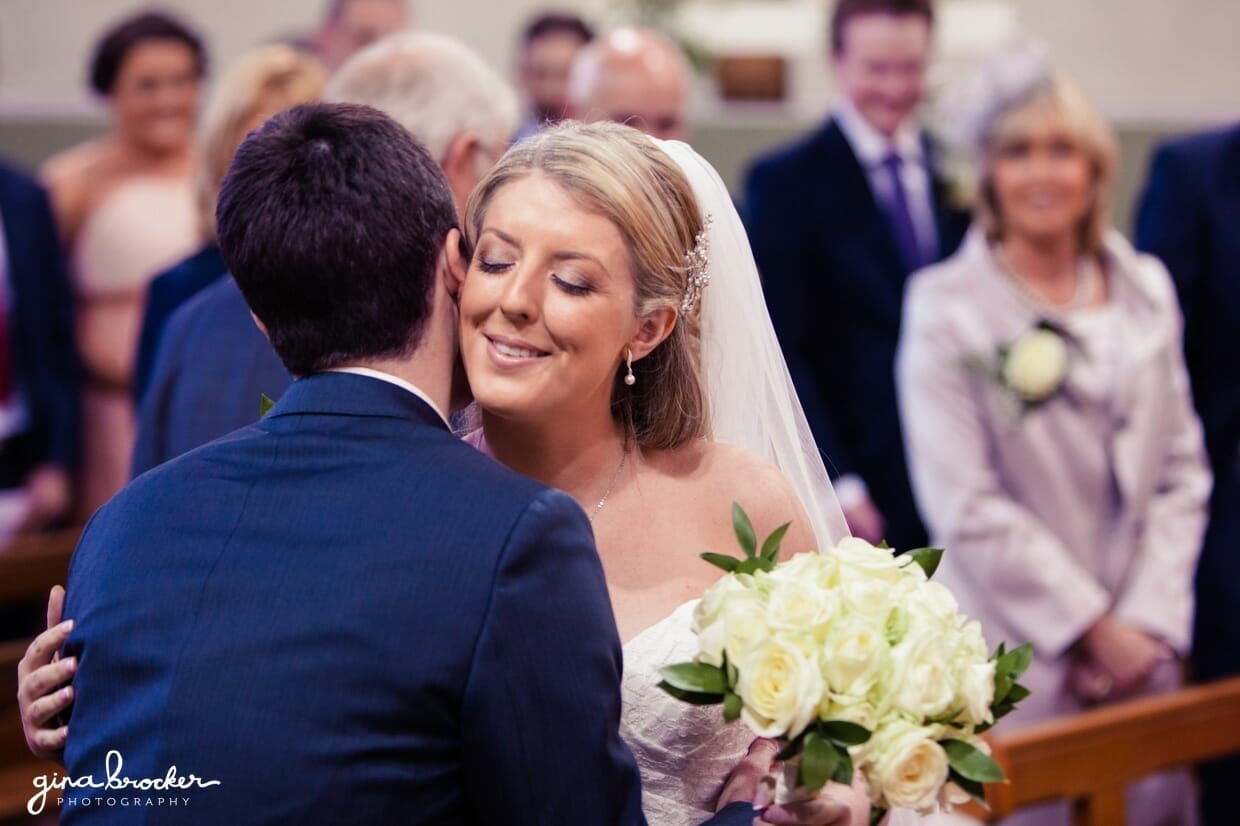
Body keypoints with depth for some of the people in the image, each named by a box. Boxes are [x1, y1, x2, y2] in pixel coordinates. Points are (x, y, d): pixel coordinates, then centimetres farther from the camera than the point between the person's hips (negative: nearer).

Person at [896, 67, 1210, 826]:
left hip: (1141, 647, 4)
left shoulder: (1146, 289, 9)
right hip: (1015, 659, -4)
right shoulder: (946, 305, -6)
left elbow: (1180, 470, 9)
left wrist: (1148, 620, -3)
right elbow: (964, 505, -10)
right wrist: (1092, 628, -10)